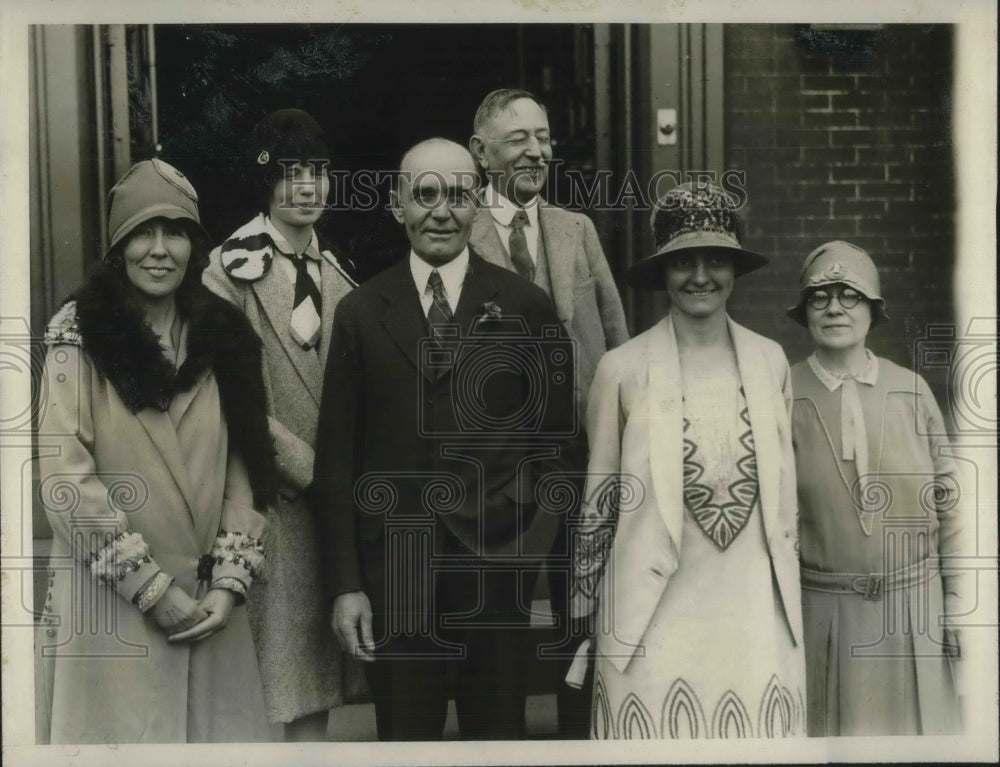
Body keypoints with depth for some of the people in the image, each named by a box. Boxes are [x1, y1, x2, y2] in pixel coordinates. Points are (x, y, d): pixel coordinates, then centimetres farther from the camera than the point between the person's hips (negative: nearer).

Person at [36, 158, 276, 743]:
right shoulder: (80, 336, -5)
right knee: (124, 729, 4)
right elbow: (65, 477, -11)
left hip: (208, 606, 4)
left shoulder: (223, 336, 7)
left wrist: (230, 582, -3)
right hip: (111, 605, -4)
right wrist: (151, 588, -12)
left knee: (216, 732, 10)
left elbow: (245, 467, 7)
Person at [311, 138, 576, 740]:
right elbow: (337, 458, 3)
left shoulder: (526, 307, 2)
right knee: (404, 734, 11)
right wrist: (347, 583, -1)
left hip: (496, 563, 0)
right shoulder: (360, 313, 4)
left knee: (500, 731, 10)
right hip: (393, 569, 1)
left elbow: (557, 438, 6)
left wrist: (535, 536, -5)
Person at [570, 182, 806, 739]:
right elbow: (597, 503, 1)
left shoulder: (770, 362, 2)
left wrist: (788, 603, 15)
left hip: (757, 615, 3)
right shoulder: (623, 369, -7)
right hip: (654, 617, -2)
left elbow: (784, 491, 12)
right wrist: (585, 618, 6)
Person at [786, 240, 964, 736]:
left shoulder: (910, 390, -1)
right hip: (824, 611, -1)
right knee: (832, 724, 11)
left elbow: (949, 501, 4)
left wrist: (957, 601, 2)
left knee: (914, 723, 13)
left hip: (914, 604, 2)